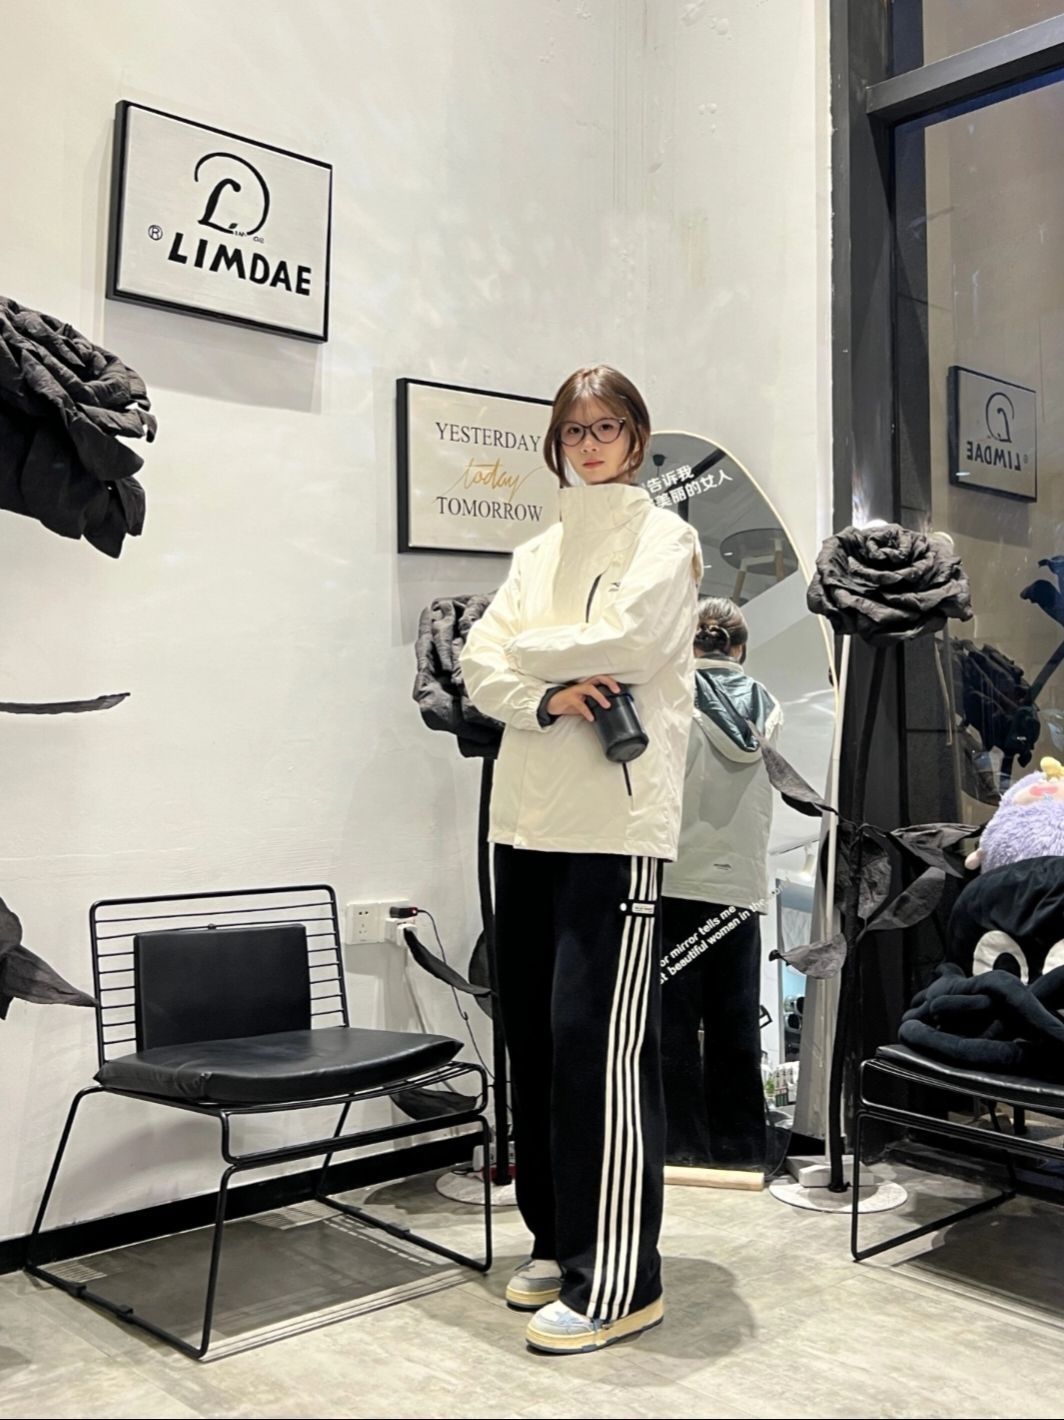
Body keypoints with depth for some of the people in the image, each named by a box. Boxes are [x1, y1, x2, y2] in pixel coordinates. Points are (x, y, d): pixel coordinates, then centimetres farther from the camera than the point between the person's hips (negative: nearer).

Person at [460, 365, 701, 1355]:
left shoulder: (664, 538, 4)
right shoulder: (537, 554, 19)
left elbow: (622, 641, -13)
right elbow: (479, 667, 8)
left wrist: (522, 649, 2)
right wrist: (547, 694, -12)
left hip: (619, 821, -6)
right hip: (529, 818, 6)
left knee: (599, 1040, -8)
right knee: (533, 1033, 9)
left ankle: (618, 1279, 3)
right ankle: (557, 1240, 24)